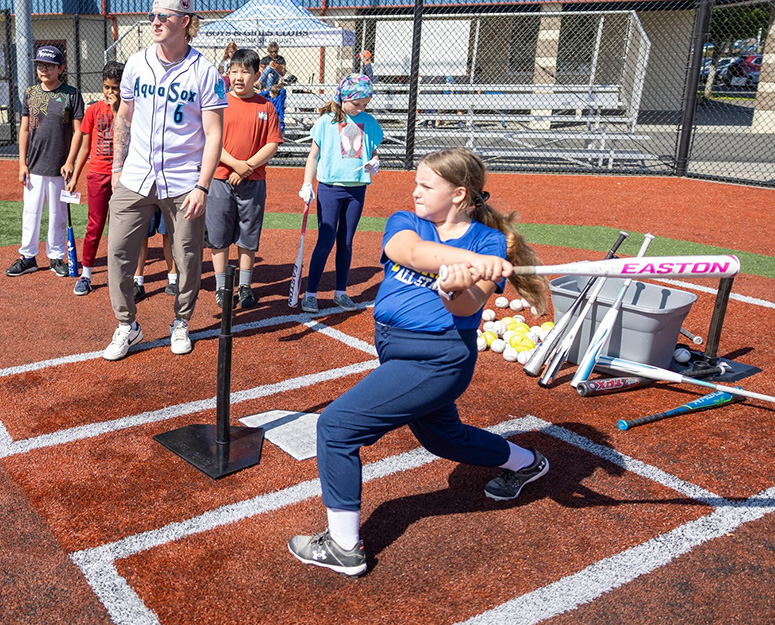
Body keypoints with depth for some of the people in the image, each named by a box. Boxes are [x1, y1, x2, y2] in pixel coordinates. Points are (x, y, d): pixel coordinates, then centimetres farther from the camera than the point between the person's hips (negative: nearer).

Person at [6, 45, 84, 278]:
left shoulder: (71, 94, -2)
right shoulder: (30, 93, 8)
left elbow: (78, 131, -4)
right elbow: (24, 129, 9)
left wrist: (69, 162, -11)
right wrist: (22, 163, 3)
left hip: (59, 167, -3)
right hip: (34, 165, 3)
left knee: (58, 213, 6)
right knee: (31, 211, 6)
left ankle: (56, 257, 18)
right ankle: (27, 257, 17)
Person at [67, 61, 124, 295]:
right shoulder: (94, 110, 4)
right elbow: (85, 146, 6)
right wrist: (74, 177, 6)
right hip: (97, 173, 0)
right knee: (95, 225, 1)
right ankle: (85, 275, 9)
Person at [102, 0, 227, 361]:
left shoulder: (204, 72, -6)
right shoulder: (137, 63, 6)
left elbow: (213, 134, -8)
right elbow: (124, 118, 17)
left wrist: (202, 186, -16)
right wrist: (117, 168, 15)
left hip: (183, 183, -3)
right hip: (135, 179, 3)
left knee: (188, 259, 4)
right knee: (118, 251, -1)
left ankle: (181, 323, 26)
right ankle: (126, 326, 16)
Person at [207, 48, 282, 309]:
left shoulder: (266, 107, 3)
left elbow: (272, 145, -1)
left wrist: (247, 167, -12)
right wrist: (235, 164, -16)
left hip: (253, 182, 0)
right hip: (220, 180, 0)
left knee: (248, 238, 8)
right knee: (219, 237, 5)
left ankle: (245, 287, 20)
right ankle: (221, 287, 16)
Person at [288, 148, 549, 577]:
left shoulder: (489, 242, -8)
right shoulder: (404, 222, 3)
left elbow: (469, 307, -24)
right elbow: (412, 252, -22)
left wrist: (456, 287, -47)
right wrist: (470, 258, -38)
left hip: (437, 359, -7)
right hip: (394, 349, 8)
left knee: (336, 425, -13)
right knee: (442, 438, 27)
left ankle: (344, 547, 2)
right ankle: (525, 463, 54)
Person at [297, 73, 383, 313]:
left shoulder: (369, 122, 8)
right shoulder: (326, 121, -1)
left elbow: (373, 152, 18)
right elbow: (313, 155, 3)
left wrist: (375, 162, -5)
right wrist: (306, 185, -6)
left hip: (357, 189, 3)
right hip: (330, 187, -3)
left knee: (346, 242, 9)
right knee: (325, 242, -6)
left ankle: (341, 292, 19)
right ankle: (310, 293, 4)